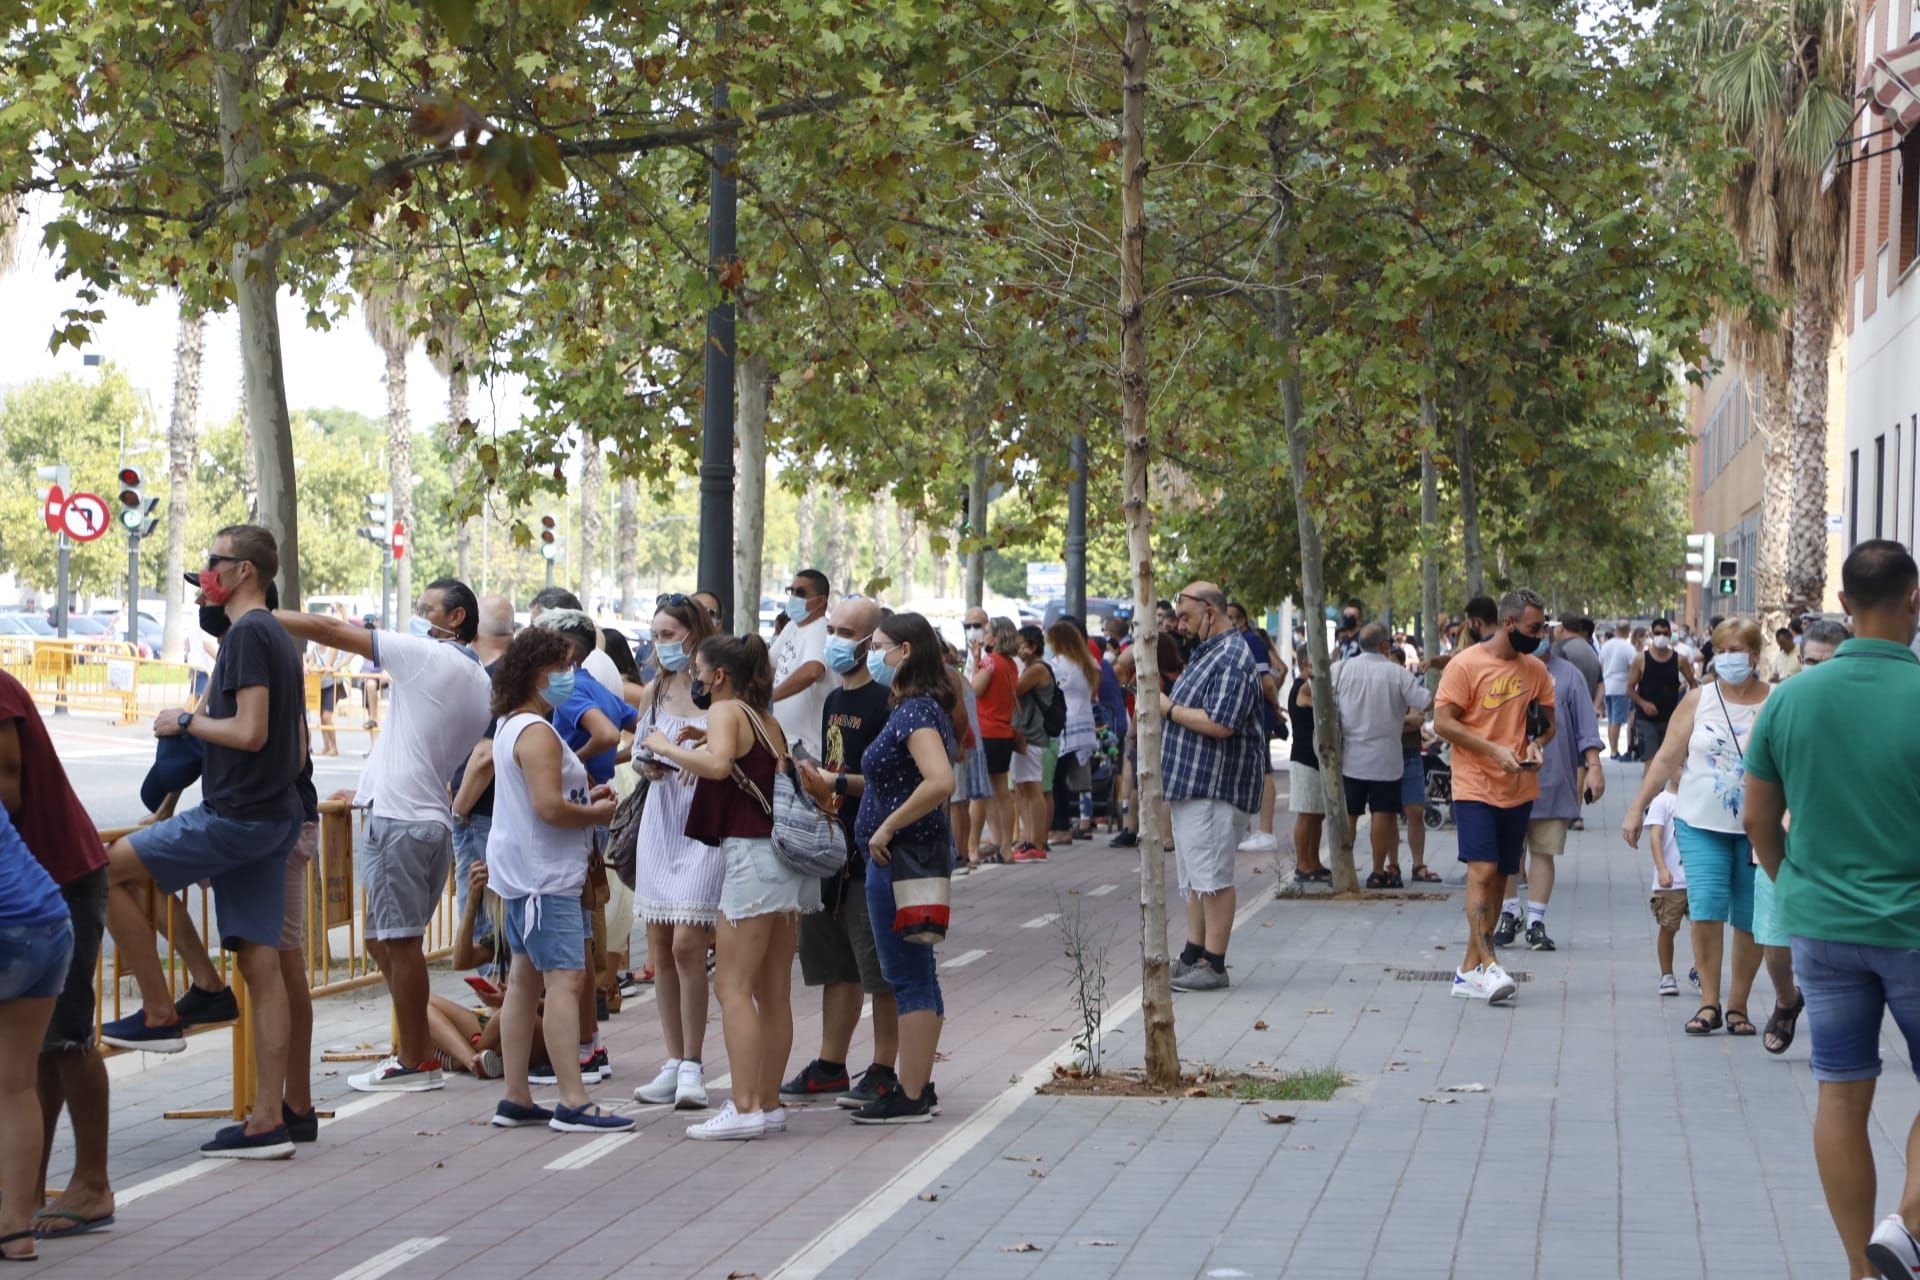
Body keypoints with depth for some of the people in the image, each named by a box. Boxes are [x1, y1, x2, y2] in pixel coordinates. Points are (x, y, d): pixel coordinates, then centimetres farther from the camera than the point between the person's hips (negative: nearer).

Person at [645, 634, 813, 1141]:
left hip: (752, 854, -8)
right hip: (787, 855, 8)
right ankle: (769, 1102, 14)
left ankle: (744, 1108, -11)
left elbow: (719, 765, -25)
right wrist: (695, 749, 23)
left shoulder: (726, 711, -6)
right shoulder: (769, 723, 18)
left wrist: (667, 748, -11)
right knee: (774, 991, 10)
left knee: (733, 985, -6)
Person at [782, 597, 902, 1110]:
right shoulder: (832, 700, 16)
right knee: (836, 965, 14)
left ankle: (884, 1070, 5)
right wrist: (808, 777, 8)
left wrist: (837, 784, -22)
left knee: (881, 967, -2)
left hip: (871, 852, -9)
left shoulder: (884, 702, -12)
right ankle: (830, 1067, 21)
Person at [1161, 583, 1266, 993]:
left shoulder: (1231, 658, -15)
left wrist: (1170, 709, -14)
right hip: (1191, 785, 11)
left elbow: (1220, 724, -25)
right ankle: (1192, 958, 19)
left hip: (1214, 787, -11)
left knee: (1212, 878, -8)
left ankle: (1213, 965, -5)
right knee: (1195, 878, 14)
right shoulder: (1205, 653, 19)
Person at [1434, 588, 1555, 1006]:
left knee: (1500, 876, 8)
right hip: (1475, 786, -6)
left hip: (1518, 789, 6)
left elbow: (1548, 721, 19)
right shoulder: (1466, 664, -9)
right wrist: (1493, 751, -19)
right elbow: (1442, 721, -11)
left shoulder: (1535, 670, 8)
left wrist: (1537, 744, -5)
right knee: (1482, 870, -16)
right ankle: (1488, 965, -16)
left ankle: (1469, 970, 15)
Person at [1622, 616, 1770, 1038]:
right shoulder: (1698, 700, 4)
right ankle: (1709, 1003, 0)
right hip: (1702, 824, 0)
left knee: (1751, 922, 4)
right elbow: (1666, 760, 7)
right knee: (1706, 911, -10)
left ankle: (1738, 1005, 16)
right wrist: (1637, 810, 4)